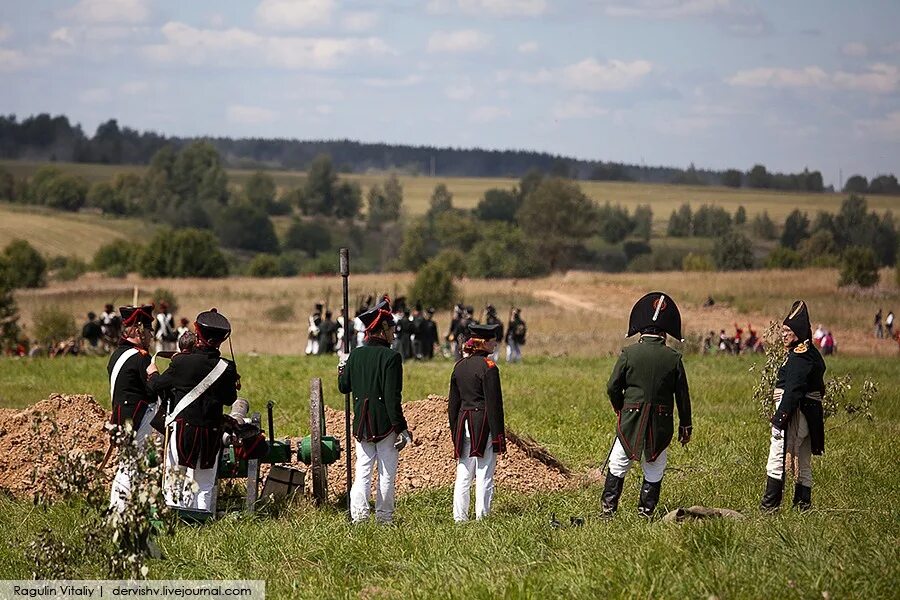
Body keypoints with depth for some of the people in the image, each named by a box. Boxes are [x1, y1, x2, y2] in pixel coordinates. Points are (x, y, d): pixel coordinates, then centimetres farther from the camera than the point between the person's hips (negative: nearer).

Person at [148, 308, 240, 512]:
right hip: (211, 432, 2)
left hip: (182, 428, -2)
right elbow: (230, 399, 6)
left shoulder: (182, 362, -12)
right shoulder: (226, 367, -6)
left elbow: (157, 387, 1)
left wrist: (153, 373, 22)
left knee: (174, 481, 6)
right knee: (204, 486, 13)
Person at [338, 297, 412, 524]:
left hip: (361, 422, 5)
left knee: (363, 469, 7)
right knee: (387, 472, 5)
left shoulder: (356, 354, 4)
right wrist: (401, 428, -14)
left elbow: (344, 387, 12)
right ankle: (384, 517, 8)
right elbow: (392, 397, -17)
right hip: (385, 424, -5)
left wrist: (342, 370, 34)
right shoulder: (391, 357, -13)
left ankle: (358, 513, -5)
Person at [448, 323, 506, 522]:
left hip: (463, 424, 6)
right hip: (483, 425, -6)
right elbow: (494, 404, -13)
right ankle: (482, 518, 0)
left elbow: (452, 404, 14)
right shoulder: (488, 367, -11)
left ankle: (459, 517, 10)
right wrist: (499, 437, -11)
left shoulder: (459, 366, 10)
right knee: (484, 476, -1)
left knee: (463, 475, 9)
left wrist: (455, 433, 20)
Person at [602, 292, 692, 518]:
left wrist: (619, 408, 16)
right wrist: (686, 425, 12)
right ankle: (646, 512, 12)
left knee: (617, 466, 10)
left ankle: (608, 509, 10)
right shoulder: (673, 358, -4)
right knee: (654, 470, 11)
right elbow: (682, 395, 2)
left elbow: (612, 387, -3)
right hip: (661, 423, 1)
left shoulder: (629, 353, -7)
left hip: (631, 420, -1)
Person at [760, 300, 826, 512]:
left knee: (777, 456, -11)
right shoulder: (811, 354, 16)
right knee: (802, 462, 14)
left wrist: (780, 417, -23)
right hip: (809, 413, 11)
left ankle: (769, 505, -13)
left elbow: (793, 390, -22)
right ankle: (803, 504, 17)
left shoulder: (800, 357, -15)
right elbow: (820, 387, 19)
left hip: (794, 412, -11)